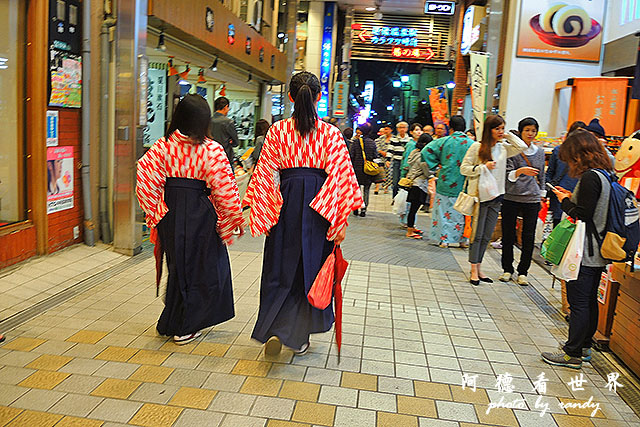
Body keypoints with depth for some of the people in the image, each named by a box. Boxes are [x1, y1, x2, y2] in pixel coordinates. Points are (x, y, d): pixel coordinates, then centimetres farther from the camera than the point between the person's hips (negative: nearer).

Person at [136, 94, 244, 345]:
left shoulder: (162, 147, -2)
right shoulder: (212, 150, -11)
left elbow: (147, 182, -3)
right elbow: (225, 191, -10)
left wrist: (154, 215, 8)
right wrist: (236, 219, 2)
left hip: (170, 212, 4)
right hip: (200, 213, -4)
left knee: (177, 265, 19)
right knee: (201, 267, 12)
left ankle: (170, 323, 32)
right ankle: (186, 328, 18)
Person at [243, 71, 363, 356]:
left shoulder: (277, 130, -1)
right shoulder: (331, 133, -2)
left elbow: (265, 173, -1)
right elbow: (340, 176, -6)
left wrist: (257, 211, 6)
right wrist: (340, 220, -3)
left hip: (286, 203, 1)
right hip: (318, 209, 0)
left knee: (281, 268, 13)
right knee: (311, 268, 12)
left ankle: (274, 330, -2)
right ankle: (300, 337, 20)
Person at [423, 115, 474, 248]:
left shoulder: (444, 141, -5)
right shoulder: (471, 144, -6)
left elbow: (426, 151, -7)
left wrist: (436, 165, 0)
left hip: (445, 183, 0)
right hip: (462, 186, 0)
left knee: (443, 212, 8)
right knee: (461, 212, 12)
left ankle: (444, 239, 10)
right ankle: (462, 240, 19)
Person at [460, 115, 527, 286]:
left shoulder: (503, 148, 9)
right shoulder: (477, 147, -4)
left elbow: (522, 147, 6)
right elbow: (464, 168, -5)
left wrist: (508, 135, 5)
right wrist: (484, 167, -15)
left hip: (496, 197, 5)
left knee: (487, 236, 9)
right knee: (477, 234, 0)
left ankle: (478, 268, 19)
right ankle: (474, 270, 8)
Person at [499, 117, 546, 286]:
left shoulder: (540, 152, 12)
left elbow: (541, 176, 21)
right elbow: (508, 175, -11)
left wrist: (542, 195, 18)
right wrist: (520, 171, -29)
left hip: (532, 199, 3)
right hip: (511, 198, -3)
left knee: (529, 237, 2)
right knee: (508, 235, 4)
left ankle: (523, 272, 13)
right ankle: (507, 269, 18)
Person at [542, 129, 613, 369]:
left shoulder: (590, 177, -19)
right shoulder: (604, 175, 10)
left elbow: (582, 216, -22)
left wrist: (565, 201, -6)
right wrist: (572, 198, 9)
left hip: (585, 254, -10)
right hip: (597, 253, 10)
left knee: (578, 303, -2)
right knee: (590, 301, 17)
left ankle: (573, 354, 5)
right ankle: (584, 347, 30)